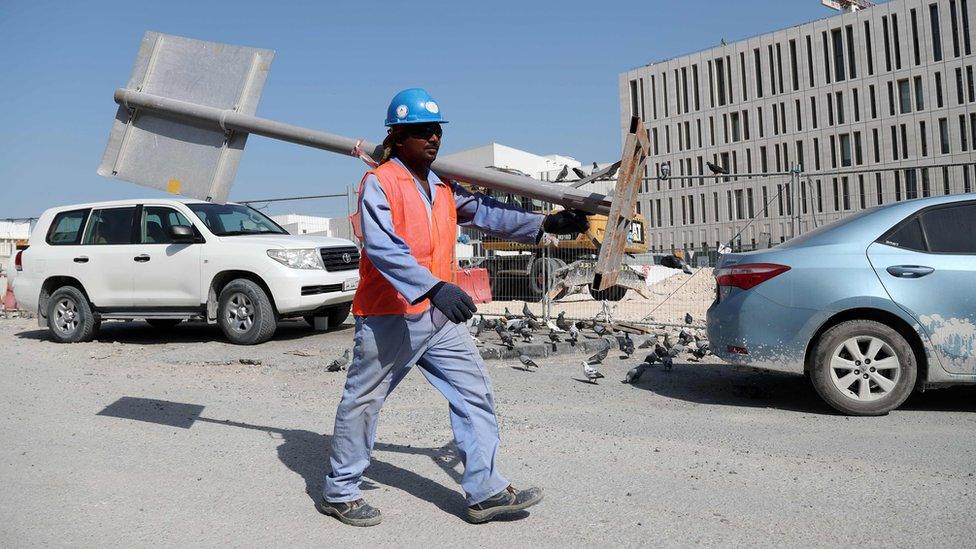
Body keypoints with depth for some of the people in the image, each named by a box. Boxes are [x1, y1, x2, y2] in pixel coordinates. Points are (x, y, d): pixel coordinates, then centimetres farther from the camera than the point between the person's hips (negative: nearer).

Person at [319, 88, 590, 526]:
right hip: (389, 316, -7)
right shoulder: (379, 184, -11)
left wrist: (543, 224, -6)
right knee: (362, 402, 6)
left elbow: (484, 212, 6)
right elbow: (382, 247, -24)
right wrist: (434, 287, -36)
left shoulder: (443, 187, 13)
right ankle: (339, 492, 24)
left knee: (475, 394, 6)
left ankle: (485, 491, 14)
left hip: (440, 315, 8)